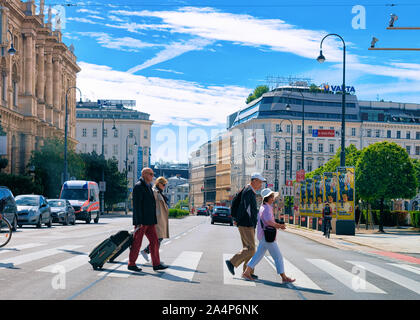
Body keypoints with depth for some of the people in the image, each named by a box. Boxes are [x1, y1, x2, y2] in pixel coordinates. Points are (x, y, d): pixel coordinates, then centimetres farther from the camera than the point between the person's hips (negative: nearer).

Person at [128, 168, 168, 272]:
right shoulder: (138, 186, -11)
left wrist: (153, 220, 22)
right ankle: (131, 264, 9)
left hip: (149, 221, 9)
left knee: (154, 241, 5)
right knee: (137, 243, -1)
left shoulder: (148, 187, 18)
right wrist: (139, 222, -22)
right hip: (141, 221, -9)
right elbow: (136, 205, -17)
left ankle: (156, 264, 7)